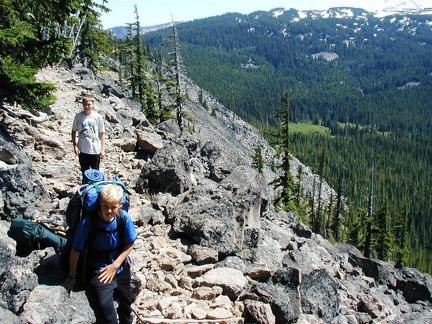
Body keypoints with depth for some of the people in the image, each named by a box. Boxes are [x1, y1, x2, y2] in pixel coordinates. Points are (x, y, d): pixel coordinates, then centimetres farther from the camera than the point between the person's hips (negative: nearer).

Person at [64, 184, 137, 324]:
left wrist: (115, 266, -13)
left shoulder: (124, 218, -19)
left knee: (126, 302, 22)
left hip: (121, 267, 3)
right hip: (97, 269, -3)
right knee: (104, 308, -22)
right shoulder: (88, 222, -24)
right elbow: (76, 251, -14)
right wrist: (72, 277, -5)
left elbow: (130, 244, -6)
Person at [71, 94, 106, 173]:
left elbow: (102, 133, -2)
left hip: (95, 150, -1)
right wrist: (75, 146, -2)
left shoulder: (98, 117, -6)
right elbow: (74, 131, 7)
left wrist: (103, 149, -3)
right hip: (82, 150, 1)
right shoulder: (78, 116, -3)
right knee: (85, 172, 14)